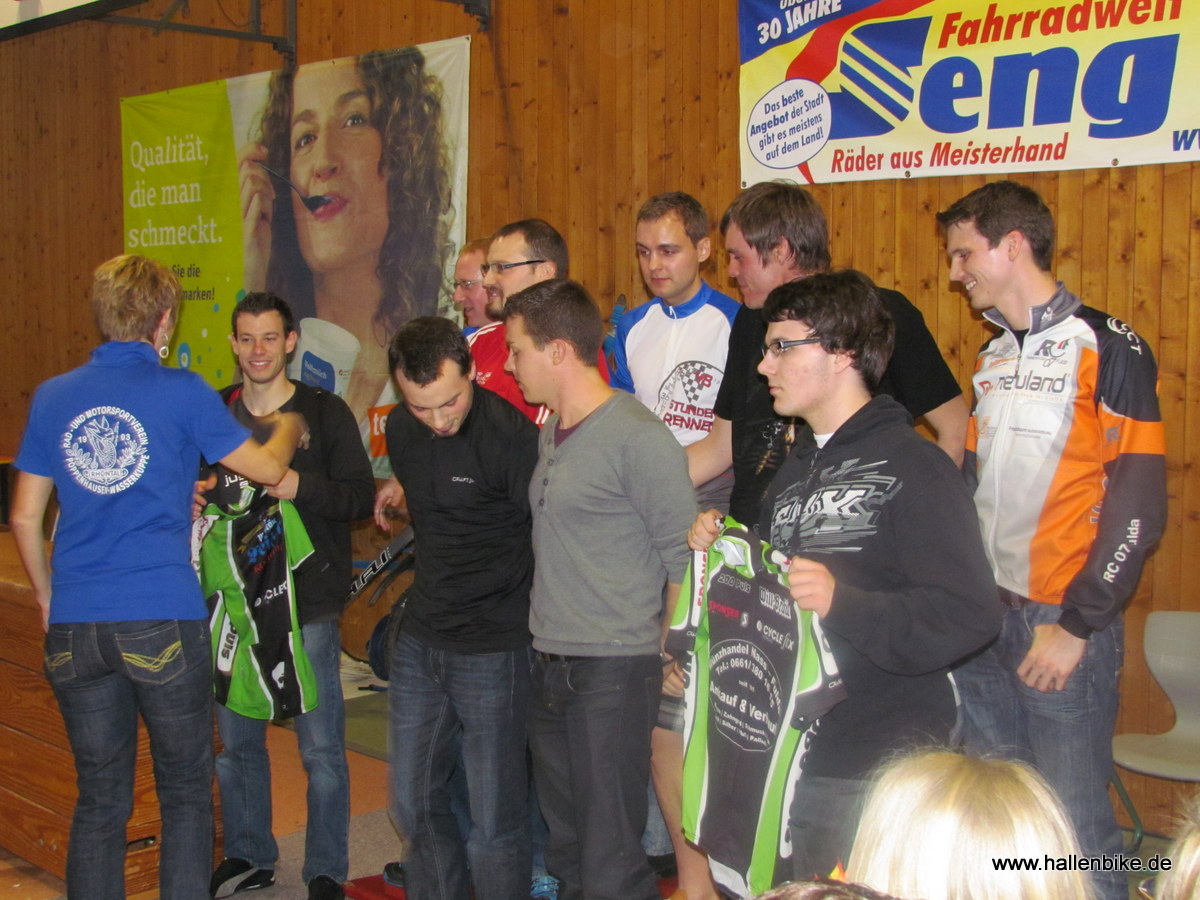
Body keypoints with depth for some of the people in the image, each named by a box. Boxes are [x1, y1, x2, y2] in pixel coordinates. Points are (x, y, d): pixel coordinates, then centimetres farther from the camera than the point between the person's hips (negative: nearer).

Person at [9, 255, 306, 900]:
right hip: (163, 623, -3)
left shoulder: (53, 397, 5)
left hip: (74, 628, 4)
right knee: (185, 793, 11)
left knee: (99, 801, 13)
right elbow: (268, 467, 4)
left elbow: (25, 518, 9)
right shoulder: (182, 393, -5)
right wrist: (288, 427, 25)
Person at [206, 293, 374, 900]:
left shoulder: (325, 412, -3)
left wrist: (299, 486, -23)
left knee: (321, 749, 2)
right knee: (236, 742, 14)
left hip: (308, 604, -3)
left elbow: (360, 496, -7)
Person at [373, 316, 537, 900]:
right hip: (420, 641, 7)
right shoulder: (401, 430, 3)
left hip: (493, 651, -7)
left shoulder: (511, 434, -19)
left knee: (495, 821, 1)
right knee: (413, 801, 16)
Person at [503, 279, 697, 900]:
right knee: (565, 850, 16)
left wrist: (669, 657, -8)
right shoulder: (549, 435, 13)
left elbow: (684, 558, -11)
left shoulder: (638, 437, -13)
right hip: (549, 664, 8)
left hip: (615, 668, -8)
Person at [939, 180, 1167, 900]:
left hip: (1062, 624, -7)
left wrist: (1076, 626, -14)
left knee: (1073, 821, 0)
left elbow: (1139, 507, -13)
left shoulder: (1109, 349, -9)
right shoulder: (993, 358, 13)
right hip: (984, 620, 7)